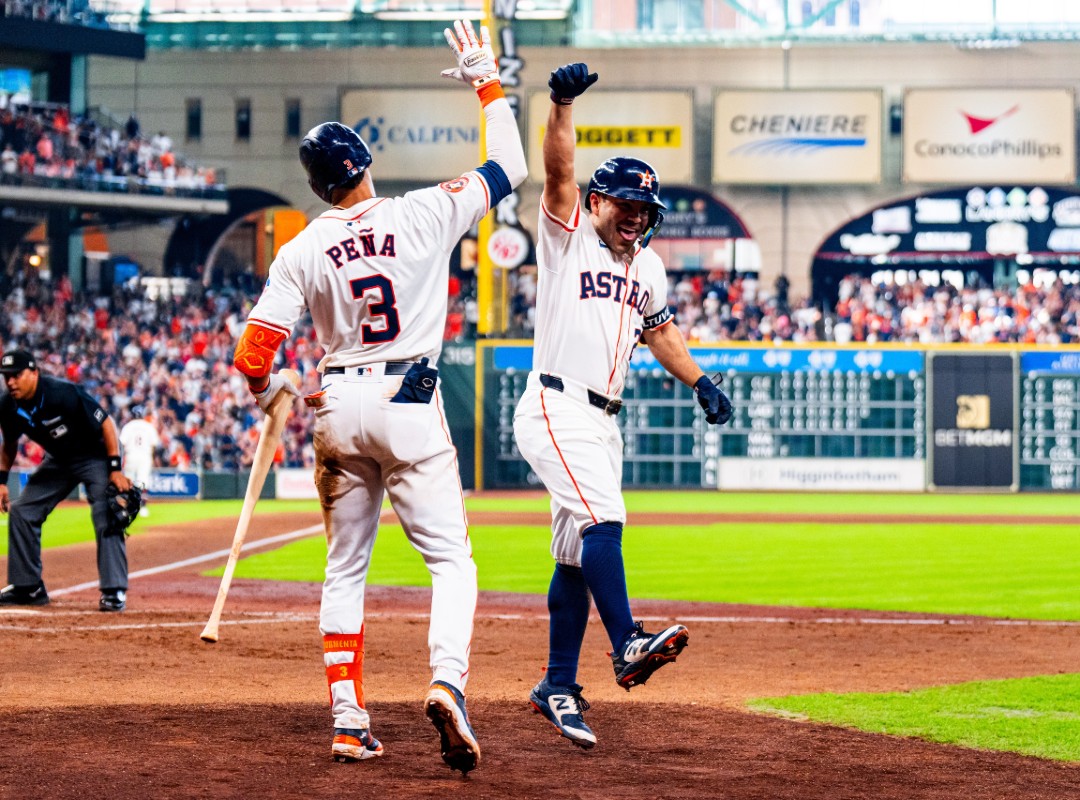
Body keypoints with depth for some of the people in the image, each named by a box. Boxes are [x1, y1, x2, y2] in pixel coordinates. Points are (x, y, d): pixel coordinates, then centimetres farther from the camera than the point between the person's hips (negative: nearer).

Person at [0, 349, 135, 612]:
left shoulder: (64, 394, -33)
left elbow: (106, 423, -25)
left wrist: (115, 469, -27)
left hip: (95, 455, -7)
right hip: (58, 460, 7)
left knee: (106, 519, -21)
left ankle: (114, 591, -19)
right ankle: (28, 587, 11)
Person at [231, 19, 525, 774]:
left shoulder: (302, 252, -1)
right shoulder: (425, 214, -6)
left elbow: (254, 351, -5)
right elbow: (510, 169, 6)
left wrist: (269, 389, 18)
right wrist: (488, 84, 15)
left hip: (338, 406, 2)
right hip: (410, 405, -2)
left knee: (346, 568, 13)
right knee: (451, 558, -1)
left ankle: (348, 718, 7)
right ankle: (448, 682, -26)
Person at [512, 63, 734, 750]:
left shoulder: (648, 267, 17)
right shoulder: (568, 236, -2)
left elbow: (659, 329, 31)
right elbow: (557, 169, -18)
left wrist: (699, 382, 20)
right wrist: (563, 105, -33)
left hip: (604, 422, 7)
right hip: (556, 409, -7)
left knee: (579, 553, 8)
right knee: (602, 518, -24)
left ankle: (559, 687, 12)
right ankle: (627, 646, -32)